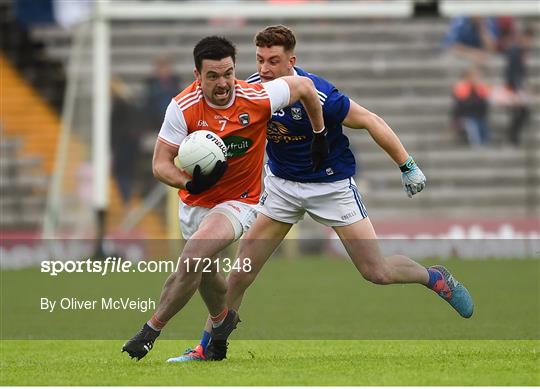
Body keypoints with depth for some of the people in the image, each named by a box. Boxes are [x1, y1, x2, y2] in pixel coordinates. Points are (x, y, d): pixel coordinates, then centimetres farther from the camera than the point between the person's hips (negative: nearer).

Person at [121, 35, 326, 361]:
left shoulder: (258, 99, -21)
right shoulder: (183, 108, -19)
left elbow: (304, 86, -2)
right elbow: (161, 163, -16)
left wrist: (320, 136, 9)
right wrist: (189, 183, -36)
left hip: (238, 201, -3)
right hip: (195, 201, 4)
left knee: (194, 255, -26)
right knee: (202, 268, 20)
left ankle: (152, 328, -14)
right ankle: (222, 318, 53)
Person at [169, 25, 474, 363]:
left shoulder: (316, 94, -28)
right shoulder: (251, 90, -14)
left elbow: (369, 120, -18)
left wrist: (408, 165, -16)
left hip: (332, 183, -4)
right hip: (282, 183, 4)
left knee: (377, 272, -4)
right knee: (243, 270, -4)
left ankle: (435, 278, 26)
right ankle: (210, 347, 7)